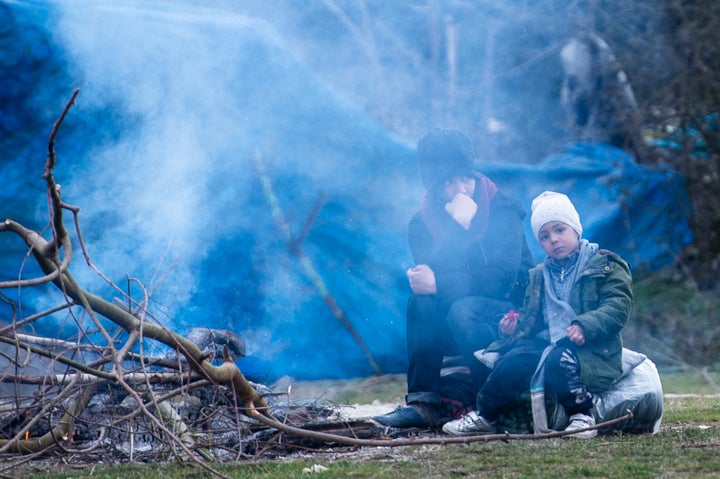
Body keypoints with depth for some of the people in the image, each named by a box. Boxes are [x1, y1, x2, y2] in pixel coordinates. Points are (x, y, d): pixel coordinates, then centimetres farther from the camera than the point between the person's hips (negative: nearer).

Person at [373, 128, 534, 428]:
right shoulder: (421, 223, 1)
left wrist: (437, 284, -25)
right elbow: (428, 272, -17)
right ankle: (424, 402, -27)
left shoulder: (502, 212, -9)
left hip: (509, 314, -3)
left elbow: (502, 277, -21)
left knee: (463, 309, -33)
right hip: (450, 334, 3)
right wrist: (459, 225, -25)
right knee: (421, 299, -26)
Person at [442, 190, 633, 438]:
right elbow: (530, 317, 28)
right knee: (515, 358, -25)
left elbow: (618, 306, -9)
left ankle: (581, 415, -19)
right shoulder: (539, 276, 23)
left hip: (589, 348, -5)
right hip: (546, 342, 5)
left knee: (557, 360, -37)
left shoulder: (604, 266, 3)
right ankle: (484, 416, -14)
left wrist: (584, 326, -25)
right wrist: (516, 325, 3)